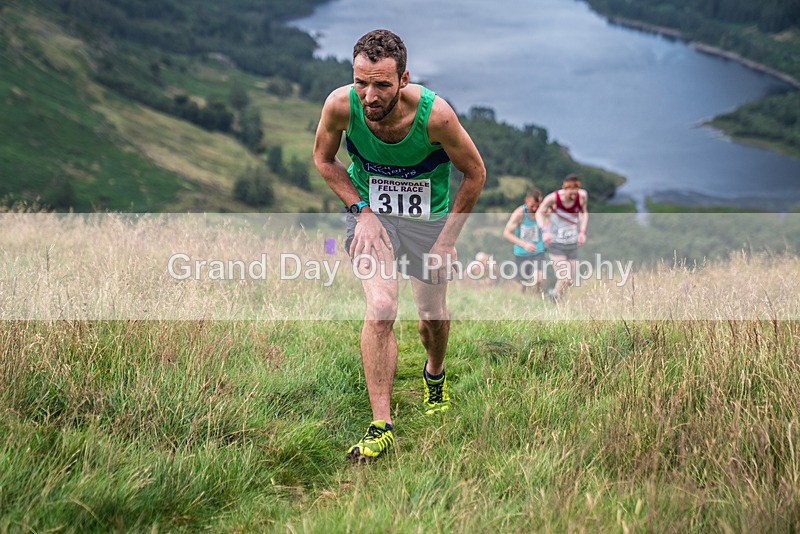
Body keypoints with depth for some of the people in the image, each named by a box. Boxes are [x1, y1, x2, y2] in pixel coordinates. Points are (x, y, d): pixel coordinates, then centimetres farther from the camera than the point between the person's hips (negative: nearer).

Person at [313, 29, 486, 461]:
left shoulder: (434, 114, -30)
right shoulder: (341, 105, -26)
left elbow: (474, 174, -13)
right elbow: (323, 159, -3)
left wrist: (447, 238, -11)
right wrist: (361, 209, -13)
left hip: (429, 218, 0)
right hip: (369, 211, 0)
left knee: (433, 316, 9)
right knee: (380, 307, -18)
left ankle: (434, 373, 46)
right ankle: (381, 426, -9)